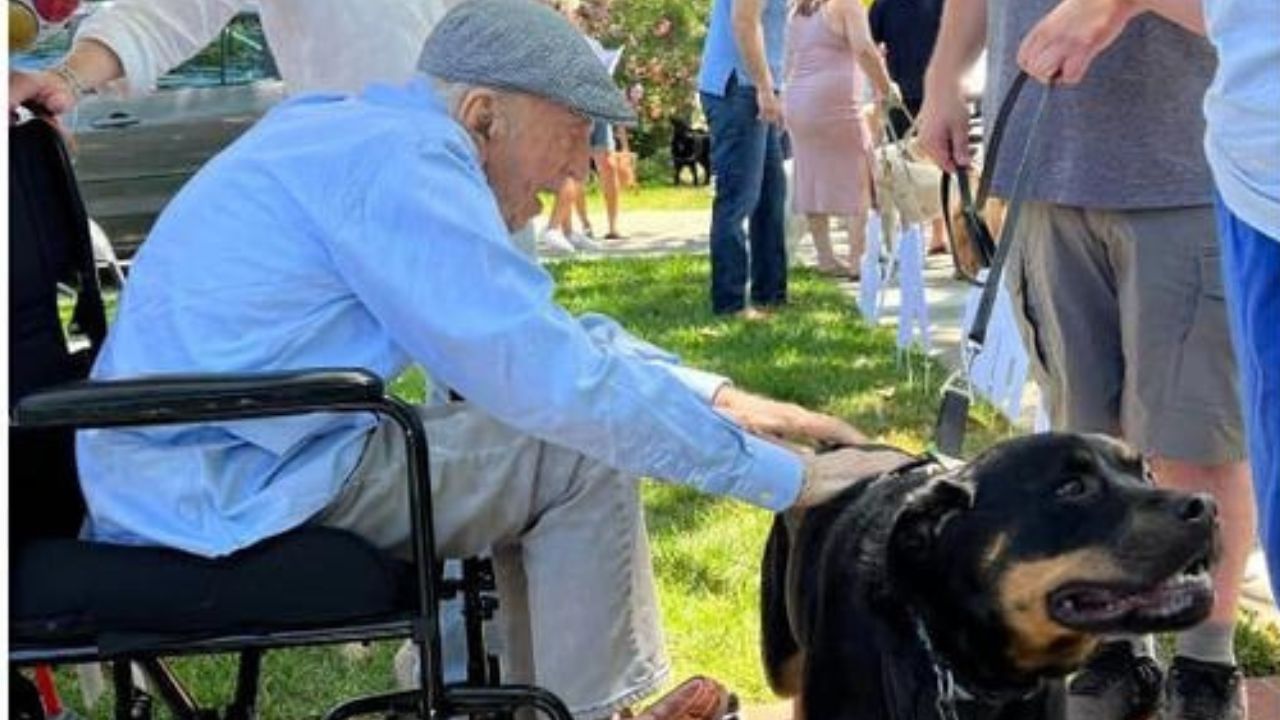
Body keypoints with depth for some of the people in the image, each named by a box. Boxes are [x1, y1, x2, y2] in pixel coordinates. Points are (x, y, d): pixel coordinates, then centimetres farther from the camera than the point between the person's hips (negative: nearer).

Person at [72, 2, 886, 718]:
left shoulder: (365, 134, 13)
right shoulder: (404, 159, -18)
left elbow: (532, 332, 20)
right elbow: (555, 379, -23)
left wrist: (710, 394, 11)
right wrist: (783, 474, -15)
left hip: (185, 464, 10)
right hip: (225, 490, -10)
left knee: (541, 438, 16)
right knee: (586, 450, -7)